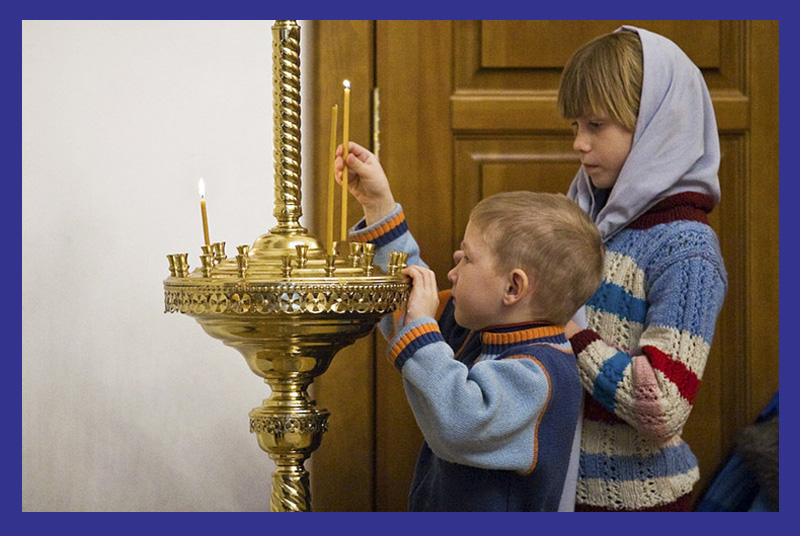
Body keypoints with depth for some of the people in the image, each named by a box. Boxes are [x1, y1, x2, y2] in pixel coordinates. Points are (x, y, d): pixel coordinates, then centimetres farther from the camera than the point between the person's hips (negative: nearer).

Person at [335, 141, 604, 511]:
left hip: (495, 514, -8)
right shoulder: (475, 330, 11)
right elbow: (400, 302, 26)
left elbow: (460, 426, -32)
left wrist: (421, 329, -24)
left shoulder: (539, 372, -17)